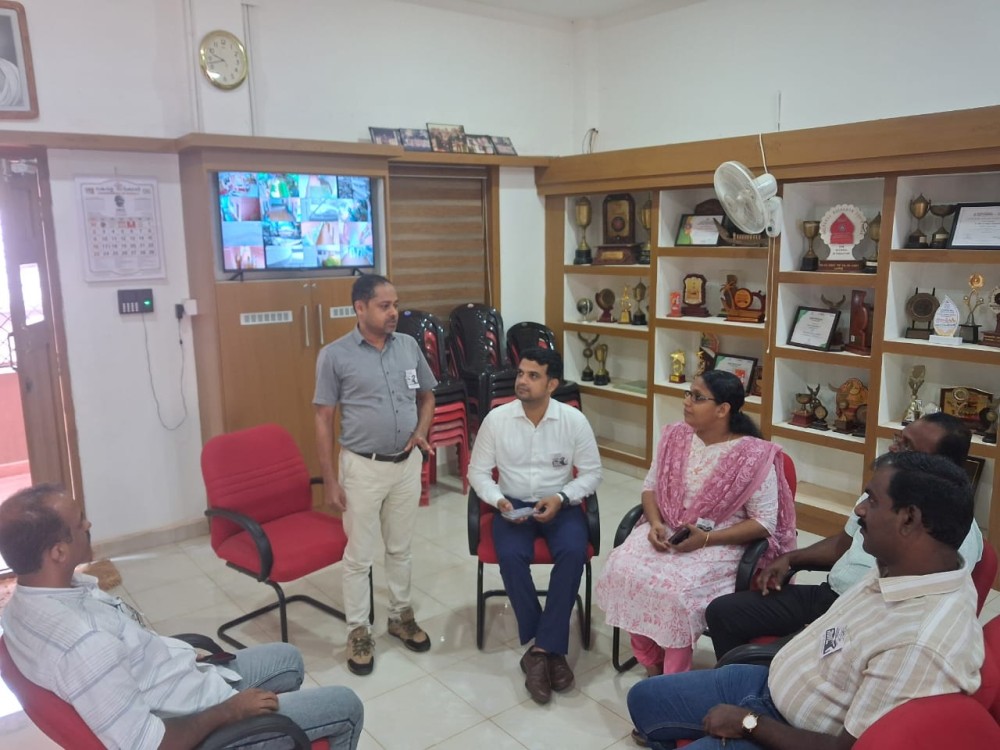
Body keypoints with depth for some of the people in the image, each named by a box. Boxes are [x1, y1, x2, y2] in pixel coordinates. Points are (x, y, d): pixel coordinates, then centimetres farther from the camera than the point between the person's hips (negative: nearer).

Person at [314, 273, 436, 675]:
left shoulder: (409, 346, 1)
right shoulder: (334, 355, -11)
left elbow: (427, 395, 14)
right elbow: (323, 419, -8)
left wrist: (421, 432, -6)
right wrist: (329, 479, -10)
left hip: (407, 464, 4)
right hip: (362, 467, -4)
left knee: (401, 548, 18)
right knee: (359, 555, 7)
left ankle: (401, 615, 36)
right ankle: (358, 631, 24)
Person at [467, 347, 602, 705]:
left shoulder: (574, 420, -8)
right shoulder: (496, 418, -7)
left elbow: (592, 472, 0)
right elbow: (478, 471, 2)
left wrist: (561, 498, -17)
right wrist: (498, 501, -17)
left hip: (559, 504, 0)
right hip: (513, 504, 0)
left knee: (573, 552, -30)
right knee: (511, 556, -30)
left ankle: (540, 648, -18)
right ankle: (550, 648, -12)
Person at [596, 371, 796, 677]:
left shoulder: (754, 456, -14)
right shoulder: (675, 437, 1)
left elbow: (764, 522, -12)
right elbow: (650, 487, 10)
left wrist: (706, 539, -21)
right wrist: (655, 523, -11)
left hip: (720, 544, -5)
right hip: (666, 531, 5)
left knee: (677, 589, -31)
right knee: (621, 569, -20)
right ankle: (650, 662, 0)